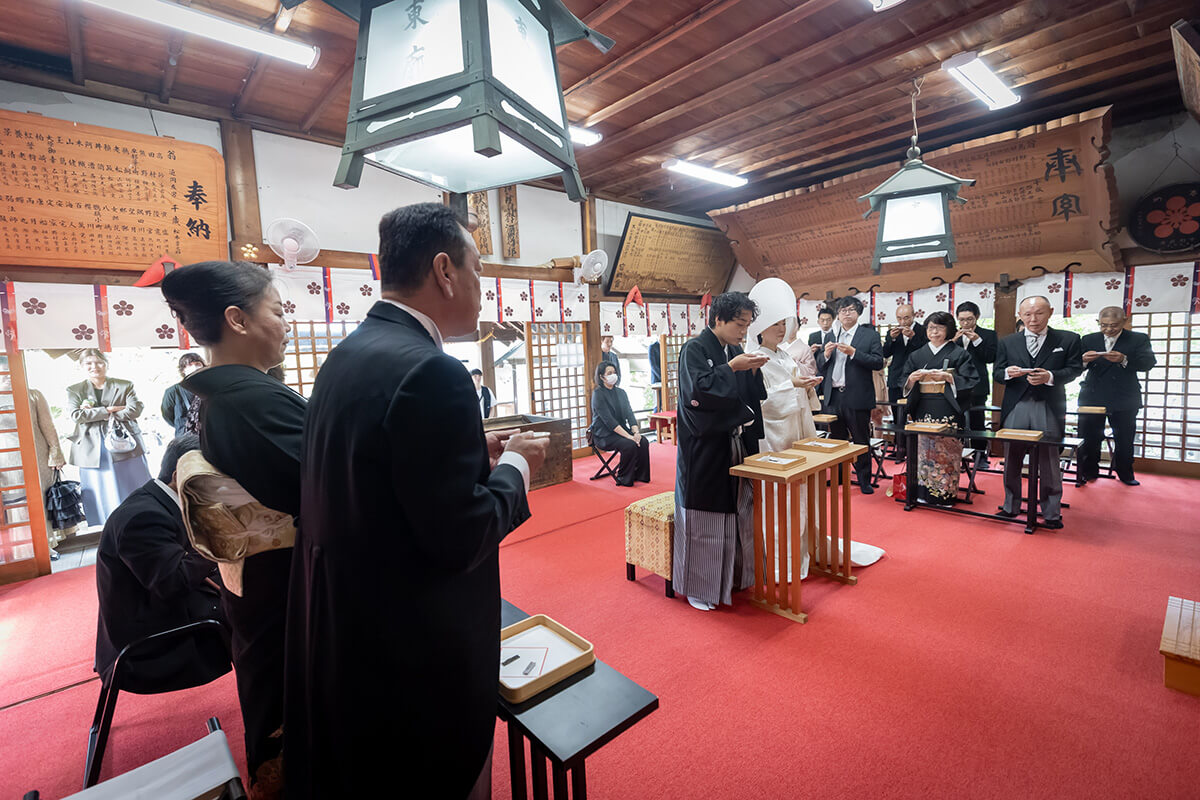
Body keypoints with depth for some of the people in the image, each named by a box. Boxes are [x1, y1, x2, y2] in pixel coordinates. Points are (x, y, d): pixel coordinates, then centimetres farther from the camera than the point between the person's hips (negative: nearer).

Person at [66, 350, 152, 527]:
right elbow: (76, 415, -5)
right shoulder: (74, 390, 11)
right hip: (93, 451, 1)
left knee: (134, 492, 2)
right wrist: (109, 410, -12)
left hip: (125, 446, -1)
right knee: (102, 497, 3)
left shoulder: (125, 386, 7)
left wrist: (94, 412, -6)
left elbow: (135, 410, -7)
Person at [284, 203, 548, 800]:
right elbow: (460, 540, -26)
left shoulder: (345, 355, 2)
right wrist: (516, 466, -10)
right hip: (416, 646, -8)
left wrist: (474, 453, 5)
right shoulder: (431, 372, -27)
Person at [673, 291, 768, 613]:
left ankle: (732, 575, 30)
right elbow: (697, 389, -22)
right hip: (704, 446, -7)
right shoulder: (694, 348, -8)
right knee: (703, 516, 1)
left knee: (735, 511, 13)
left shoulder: (735, 351, 12)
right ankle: (698, 586, 16)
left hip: (734, 444, 7)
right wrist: (731, 367, -22)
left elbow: (752, 396, 11)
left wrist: (753, 371, -6)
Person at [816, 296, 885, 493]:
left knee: (861, 442, 5)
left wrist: (853, 352, -18)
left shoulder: (870, 335, 1)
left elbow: (878, 362, -9)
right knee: (837, 440, 13)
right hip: (833, 397, 4)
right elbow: (820, 366, 11)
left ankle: (864, 482, 17)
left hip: (857, 397, -4)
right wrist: (826, 354, -9)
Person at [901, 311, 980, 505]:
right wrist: (912, 378, -10)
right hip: (923, 411, 3)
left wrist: (948, 377, -16)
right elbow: (905, 384, 11)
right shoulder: (916, 355, 14)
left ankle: (945, 494, 7)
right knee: (923, 451, 2)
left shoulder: (959, 354, 6)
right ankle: (923, 492, 10)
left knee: (947, 451, -3)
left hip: (948, 412, -2)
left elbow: (970, 382, -2)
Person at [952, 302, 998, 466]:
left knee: (977, 421, 4)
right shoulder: (952, 335, 9)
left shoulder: (988, 335, 4)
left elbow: (990, 357, -7)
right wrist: (954, 340, -11)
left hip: (977, 386, -2)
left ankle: (980, 455, 14)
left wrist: (977, 340, -15)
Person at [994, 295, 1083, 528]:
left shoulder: (1068, 340, 6)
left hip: (1049, 409, -2)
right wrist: (1008, 373, -14)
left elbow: (1075, 369, 0)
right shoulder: (1007, 342, 10)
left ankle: (1051, 513, 16)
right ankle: (1011, 506, 21)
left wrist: (1050, 377, -18)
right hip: (1015, 407, 2)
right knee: (1011, 461, 8)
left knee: (1049, 462, 4)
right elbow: (996, 373, 7)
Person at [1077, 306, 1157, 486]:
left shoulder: (1139, 339, 5)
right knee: (1089, 437, 3)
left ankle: (1125, 474, 22)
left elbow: (1149, 363, -8)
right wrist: (1084, 360, -23)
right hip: (1092, 397, 1)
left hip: (1124, 399, 0)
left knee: (1124, 439, 7)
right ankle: (1089, 472, 15)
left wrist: (1124, 360, -27)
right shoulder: (1089, 340, 8)